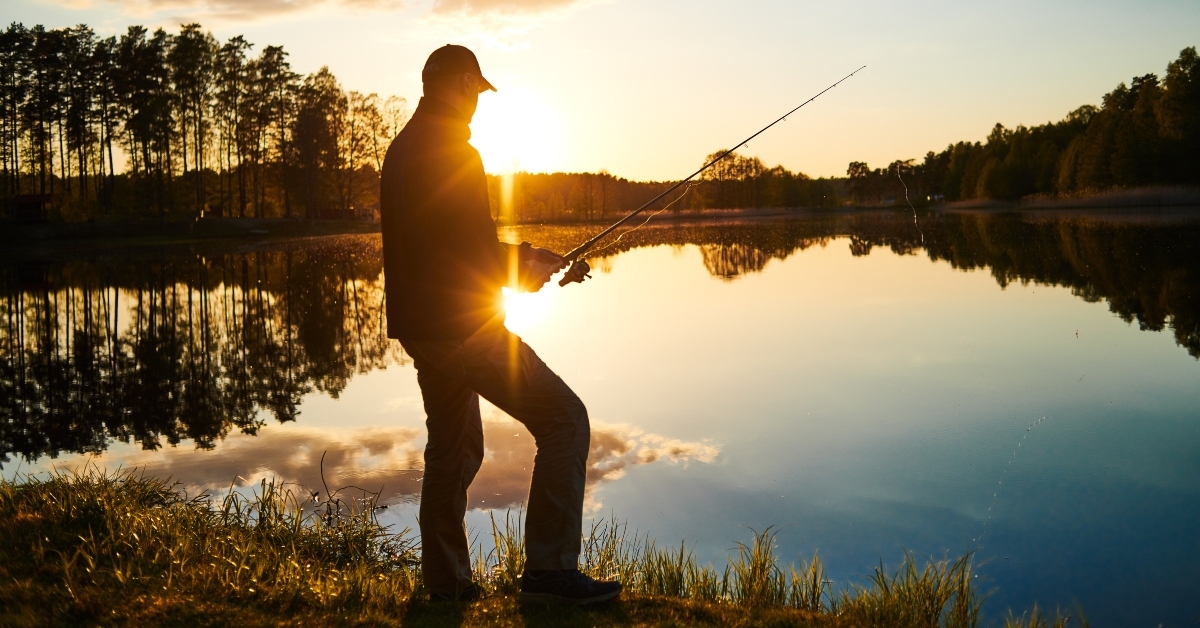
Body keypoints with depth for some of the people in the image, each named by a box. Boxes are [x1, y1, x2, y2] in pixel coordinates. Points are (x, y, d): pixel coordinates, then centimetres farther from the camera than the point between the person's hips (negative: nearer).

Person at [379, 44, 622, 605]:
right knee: (564, 418, -6)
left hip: (418, 326, 10)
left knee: (453, 449, 20)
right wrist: (523, 273, 0)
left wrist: (519, 253, 17)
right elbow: (474, 254, -19)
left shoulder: (403, 148, 16)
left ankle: (445, 584, 27)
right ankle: (549, 569, -7)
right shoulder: (452, 151, -15)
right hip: (461, 324, -10)